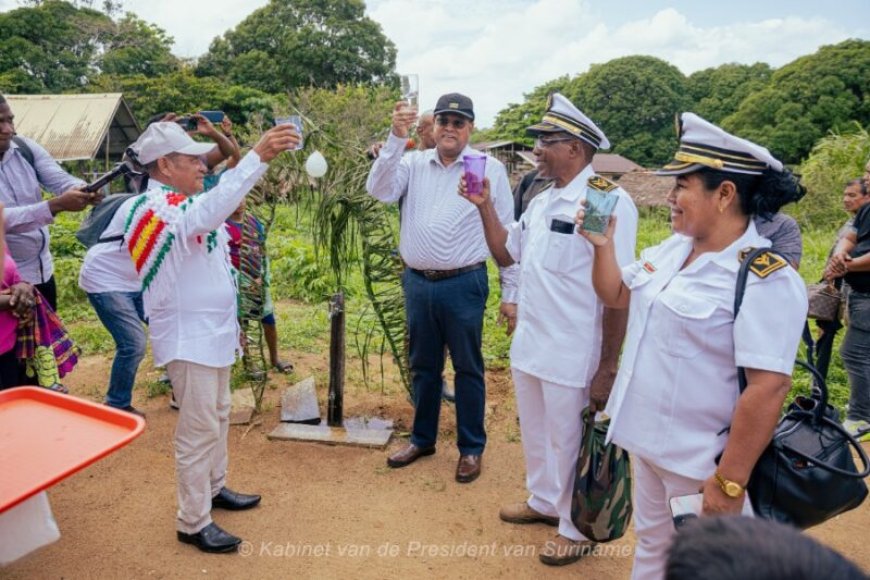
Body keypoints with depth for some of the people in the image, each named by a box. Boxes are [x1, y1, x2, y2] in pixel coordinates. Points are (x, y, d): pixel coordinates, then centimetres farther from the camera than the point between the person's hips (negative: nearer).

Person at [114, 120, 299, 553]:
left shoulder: (172, 205, 14)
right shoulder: (158, 209, -20)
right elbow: (209, 210, -42)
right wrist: (258, 156, -49)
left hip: (211, 331, 10)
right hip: (188, 338, -10)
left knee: (217, 417, 20)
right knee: (199, 429, -3)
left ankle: (213, 488, 36)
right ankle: (193, 523, 10)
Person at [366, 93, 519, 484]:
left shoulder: (490, 169, -2)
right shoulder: (413, 163, 6)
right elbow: (379, 190, -10)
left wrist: (511, 292, -2)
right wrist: (396, 138, -18)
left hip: (463, 284, -3)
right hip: (417, 283, 4)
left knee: (467, 368, 8)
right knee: (423, 365, 17)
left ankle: (471, 448, 26)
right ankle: (422, 438, 36)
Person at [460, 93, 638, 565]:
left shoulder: (609, 201, -17)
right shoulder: (541, 202, 8)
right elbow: (505, 254, 17)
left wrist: (608, 368, -18)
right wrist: (484, 206, 4)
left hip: (573, 357, -8)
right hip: (528, 347, 8)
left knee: (569, 444, 11)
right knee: (535, 434, 24)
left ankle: (577, 529, 34)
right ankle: (544, 501, 48)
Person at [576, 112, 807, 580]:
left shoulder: (764, 279, -24)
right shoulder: (671, 249, 3)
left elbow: (768, 388, -26)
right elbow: (616, 295, 15)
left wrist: (729, 482, -24)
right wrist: (602, 244, -1)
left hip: (701, 462, -7)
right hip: (647, 440, 8)